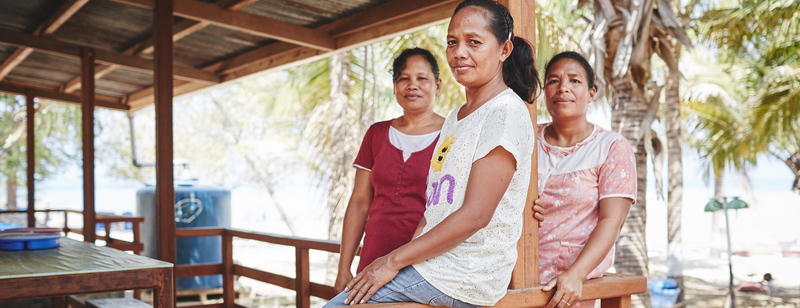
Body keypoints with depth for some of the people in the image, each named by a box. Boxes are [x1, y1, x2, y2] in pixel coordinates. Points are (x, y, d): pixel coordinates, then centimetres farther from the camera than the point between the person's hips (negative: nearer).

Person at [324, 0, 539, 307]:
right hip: (436, 263, 8)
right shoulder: (455, 118, 17)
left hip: (467, 278, -8)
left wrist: (395, 260, -15)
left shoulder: (506, 112, -12)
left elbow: (475, 215, -19)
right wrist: (404, 257, 4)